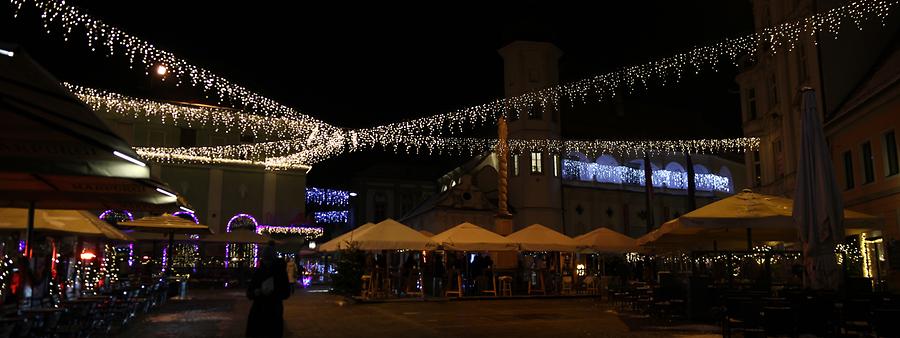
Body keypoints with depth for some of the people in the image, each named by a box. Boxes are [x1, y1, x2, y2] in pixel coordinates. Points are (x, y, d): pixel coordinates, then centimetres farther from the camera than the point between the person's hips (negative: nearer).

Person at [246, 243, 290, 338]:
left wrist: (273, 293, -19)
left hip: (274, 314, -2)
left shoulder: (280, 272, -2)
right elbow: (249, 293, 3)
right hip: (257, 313, 2)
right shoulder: (258, 272, 3)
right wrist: (256, 292, -19)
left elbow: (286, 293, -2)